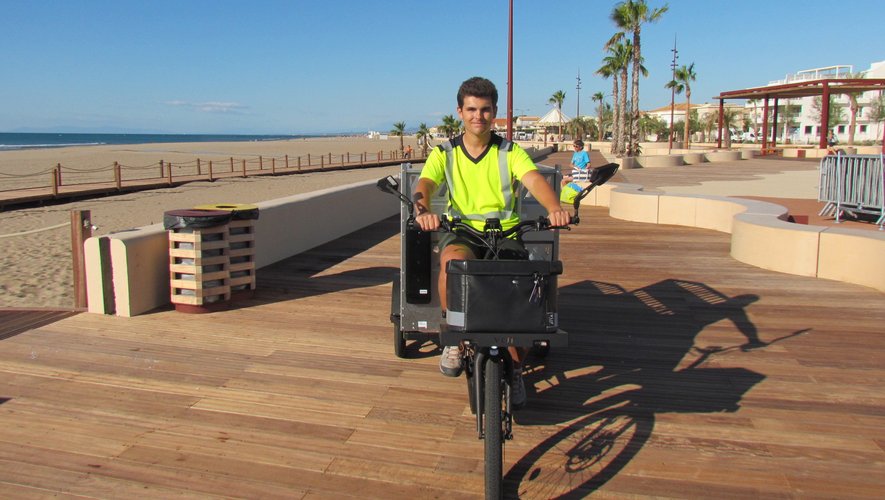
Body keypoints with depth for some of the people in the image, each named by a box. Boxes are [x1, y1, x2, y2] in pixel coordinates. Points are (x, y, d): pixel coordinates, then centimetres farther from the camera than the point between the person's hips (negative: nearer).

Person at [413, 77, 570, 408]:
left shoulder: (511, 152, 7)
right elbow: (424, 186, -10)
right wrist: (422, 210, -35)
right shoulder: (444, 154, 8)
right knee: (454, 258, -37)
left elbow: (535, 181, -12)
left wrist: (554, 209, -35)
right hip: (461, 233, -1)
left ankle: (515, 371, 7)